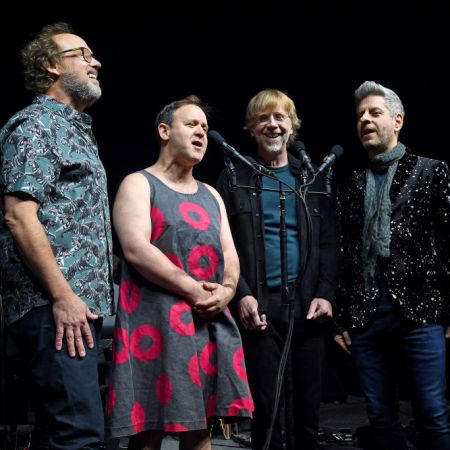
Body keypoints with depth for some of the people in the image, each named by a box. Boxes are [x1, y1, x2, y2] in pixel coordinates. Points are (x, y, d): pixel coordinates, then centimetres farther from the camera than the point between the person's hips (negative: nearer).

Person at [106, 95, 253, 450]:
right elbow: (135, 249, -13)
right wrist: (192, 290, -16)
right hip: (156, 319, -6)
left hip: (211, 319, 6)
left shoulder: (211, 195, 22)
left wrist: (226, 290, -7)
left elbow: (230, 254, 15)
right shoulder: (139, 185, 1)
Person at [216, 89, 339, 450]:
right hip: (259, 305, -2)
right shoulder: (235, 177, 7)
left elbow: (329, 242, 8)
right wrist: (242, 295, -11)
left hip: (308, 304, 2)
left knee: (310, 403, 5)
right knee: (265, 404, 0)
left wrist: (325, 294, -4)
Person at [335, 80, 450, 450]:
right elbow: (345, 257, 14)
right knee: (381, 420, 8)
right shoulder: (351, 188, 16)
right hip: (365, 320, 4)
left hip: (419, 313, -4)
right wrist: (343, 320, 10)